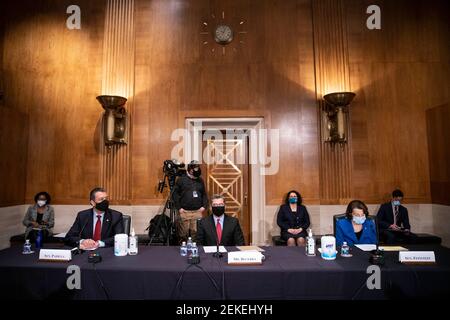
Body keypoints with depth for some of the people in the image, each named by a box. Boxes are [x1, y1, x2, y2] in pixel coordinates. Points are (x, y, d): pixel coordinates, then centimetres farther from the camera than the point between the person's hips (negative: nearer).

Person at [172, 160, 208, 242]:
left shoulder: (200, 180, 11)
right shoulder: (181, 179, 0)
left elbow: (204, 194, 14)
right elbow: (175, 194, 0)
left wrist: (204, 206, 2)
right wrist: (179, 208, -6)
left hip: (198, 211, 3)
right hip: (184, 212, -2)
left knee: (196, 233, 2)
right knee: (184, 233, 3)